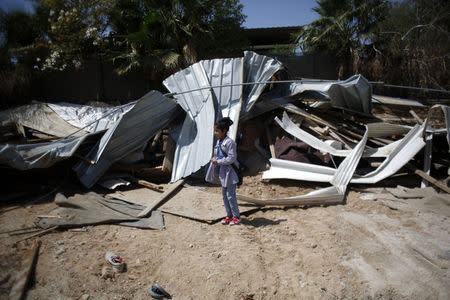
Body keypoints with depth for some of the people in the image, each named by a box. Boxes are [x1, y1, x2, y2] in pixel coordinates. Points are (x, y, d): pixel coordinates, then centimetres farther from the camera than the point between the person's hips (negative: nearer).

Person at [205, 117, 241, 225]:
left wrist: (218, 161, -18)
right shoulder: (218, 141, 9)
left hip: (229, 172, -9)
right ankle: (229, 215, 26)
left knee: (230, 195, -3)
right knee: (224, 194, 14)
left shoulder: (230, 142, -18)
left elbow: (232, 158, -21)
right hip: (222, 172, 9)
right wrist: (213, 159, 4)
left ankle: (236, 216, 12)